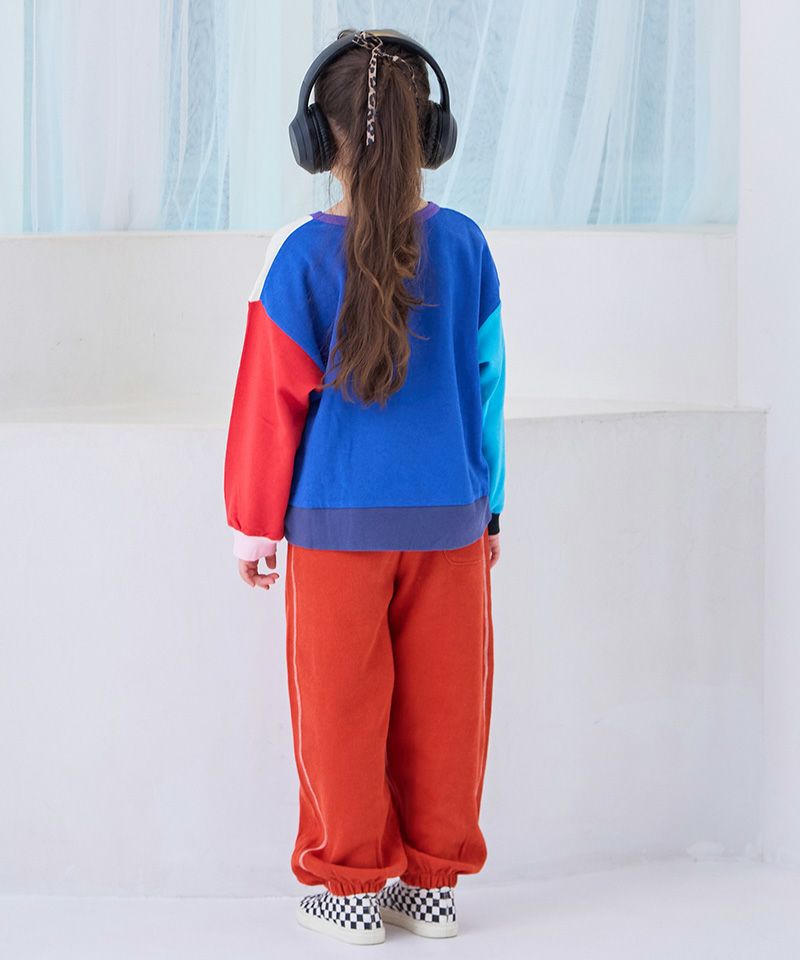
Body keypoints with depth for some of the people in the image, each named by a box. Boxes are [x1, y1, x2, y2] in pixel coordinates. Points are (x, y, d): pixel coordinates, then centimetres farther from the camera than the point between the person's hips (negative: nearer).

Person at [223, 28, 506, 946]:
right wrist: (489, 508, 15)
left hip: (337, 522, -2)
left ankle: (352, 882, 17)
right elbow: (486, 383, 5)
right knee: (441, 701, 11)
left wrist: (255, 523, 6)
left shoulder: (302, 253, -8)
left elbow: (274, 399, -4)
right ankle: (433, 880, 21)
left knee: (341, 704, 9)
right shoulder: (463, 244, -1)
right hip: (450, 518, 3)